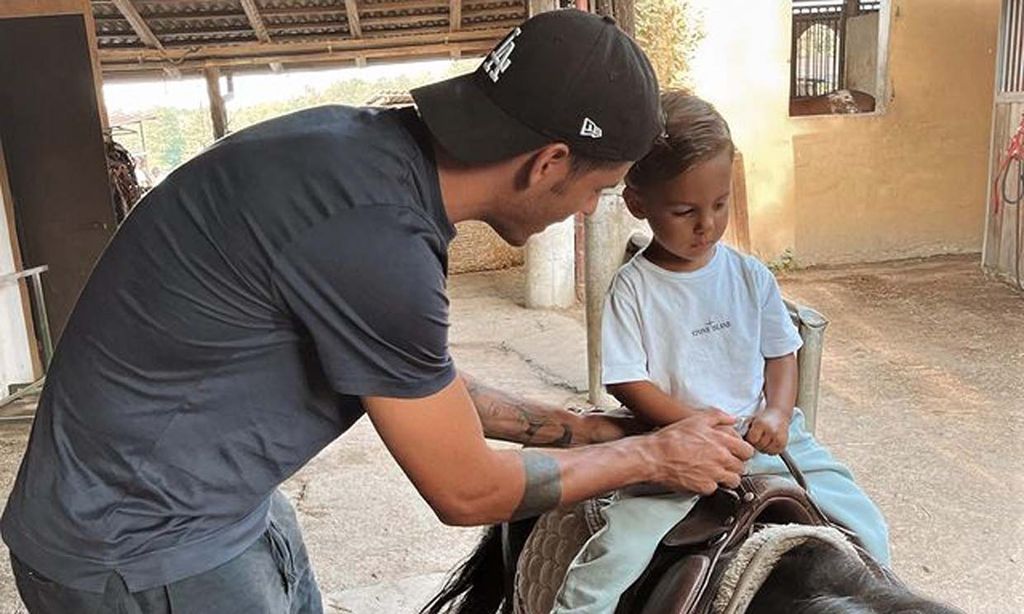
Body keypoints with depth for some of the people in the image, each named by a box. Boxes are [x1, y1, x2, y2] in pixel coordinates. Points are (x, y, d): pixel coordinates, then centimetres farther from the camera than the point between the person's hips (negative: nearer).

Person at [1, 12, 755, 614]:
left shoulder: (374, 151, -4)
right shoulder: (375, 230, -31)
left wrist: (575, 427, 11)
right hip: (141, 550, -7)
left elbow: (426, 387, 9)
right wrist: (653, 456, -4)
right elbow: (467, 492, -16)